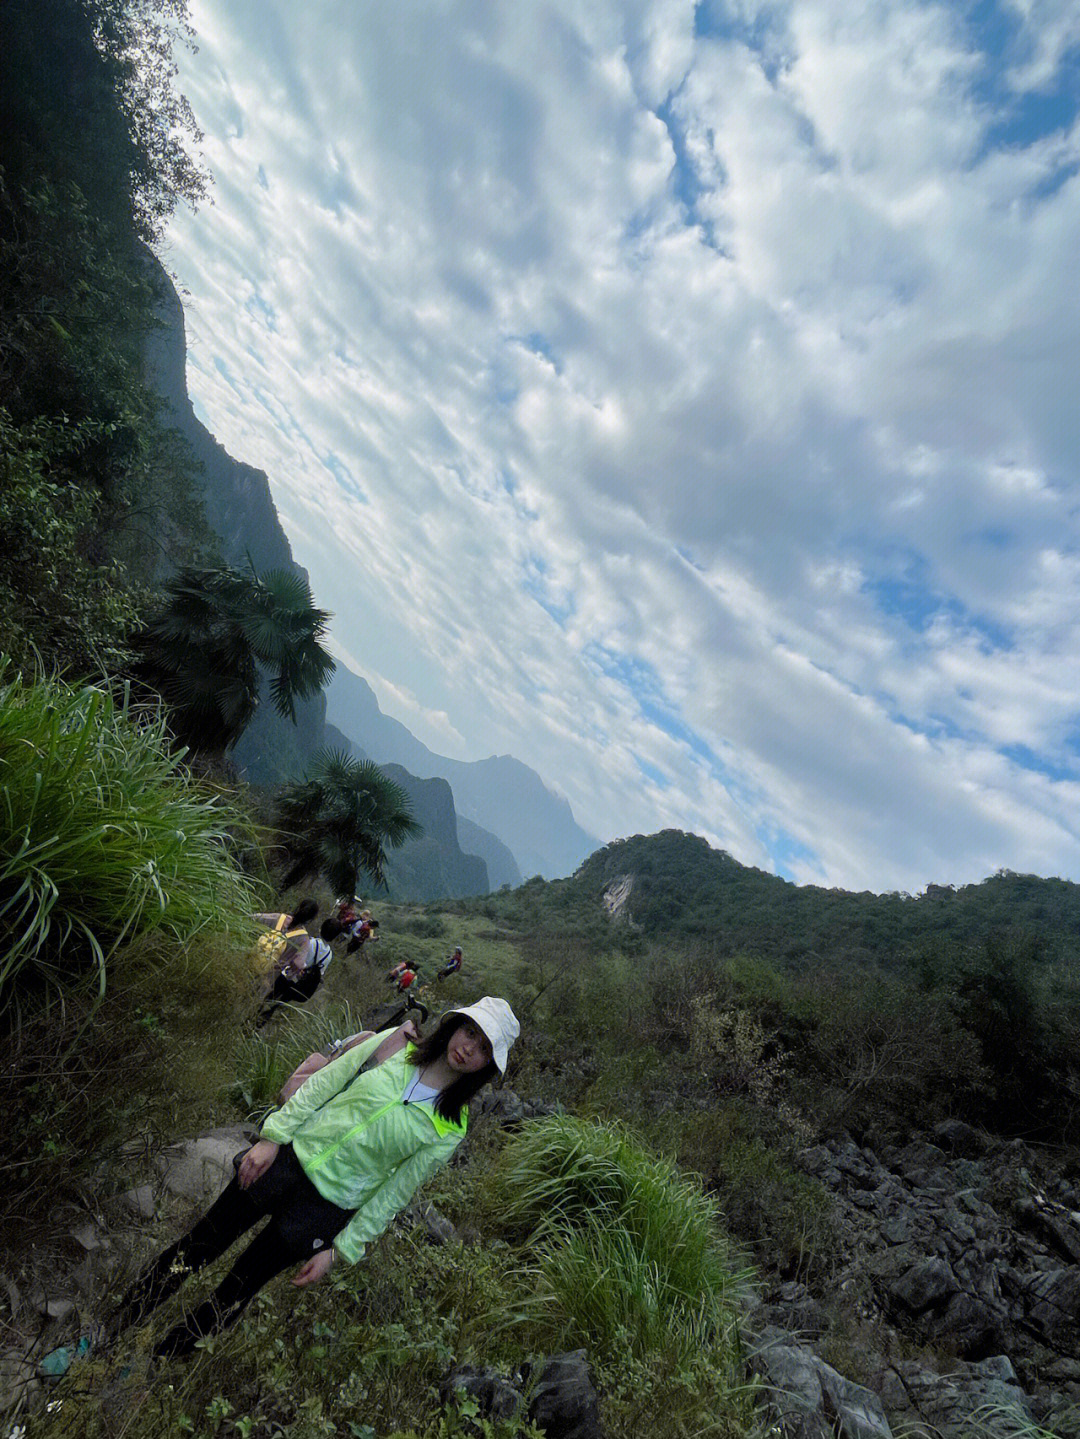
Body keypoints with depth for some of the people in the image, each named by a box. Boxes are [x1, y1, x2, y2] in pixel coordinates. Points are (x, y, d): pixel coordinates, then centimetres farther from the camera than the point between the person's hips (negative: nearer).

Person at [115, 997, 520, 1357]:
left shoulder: (451, 1129, -11)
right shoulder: (395, 1043, -9)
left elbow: (392, 1195, -6)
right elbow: (320, 1084, -3)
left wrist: (340, 1252, -4)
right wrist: (272, 1136, -7)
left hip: (327, 1205, -1)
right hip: (292, 1154, 1)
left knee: (236, 1289, 10)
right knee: (198, 1246, 9)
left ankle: (153, 1367, 33)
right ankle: (110, 1327, 31)